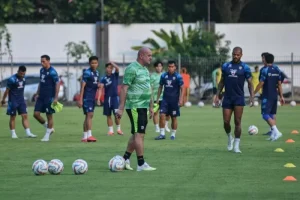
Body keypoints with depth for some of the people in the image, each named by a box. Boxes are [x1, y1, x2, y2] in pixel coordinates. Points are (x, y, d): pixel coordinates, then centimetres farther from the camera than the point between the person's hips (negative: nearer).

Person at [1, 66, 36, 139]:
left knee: (25, 116, -1)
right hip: (13, 101, -6)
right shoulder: (12, 79, -15)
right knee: (13, 117, 2)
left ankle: (28, 133, -3)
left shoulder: (23, 79, 5)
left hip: (21, 100, 6)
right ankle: (13, 133, 10)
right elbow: (7, 90, -9)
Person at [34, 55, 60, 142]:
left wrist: (56, 98, -18)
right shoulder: (42, 70, 11)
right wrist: (37, 94, 15)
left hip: (49, 98, -8)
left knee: (49, 116, 0)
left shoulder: (52, 72, -13)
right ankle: (49, 128, 19)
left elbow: (57, 84, -14)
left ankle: (47, 135, 8)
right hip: (41, 97, 8)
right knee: (36, 114, 2)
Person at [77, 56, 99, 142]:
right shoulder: (87, 73, -11)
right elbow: (82, 86, -14)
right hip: (87, 97, -8)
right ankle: (89, 135, -21)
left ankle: (84, 137, 13)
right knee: (90, 114, -16)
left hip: (92, 97, 8)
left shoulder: (97, 73, 13)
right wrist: (80, 99, -18)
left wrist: (99, 85, 3)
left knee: (88, 116, 9)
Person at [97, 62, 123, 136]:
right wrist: (98, 99, -15)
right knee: (108, 115, 5)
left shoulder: (115, 75, 4)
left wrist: (112, 63, -7)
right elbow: (101, 89, -5)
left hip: (115, 97, -2)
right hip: (107, 98, 2)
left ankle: (118, 129, 5)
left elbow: (117, 68, -17)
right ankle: (111, 130, 13)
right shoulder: (104, 79, 5)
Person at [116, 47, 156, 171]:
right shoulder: (132, 69, -13)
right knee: (139, 134, -9)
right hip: (135, 107, -10)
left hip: (143, 107, 10)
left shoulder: (145, 70, 16)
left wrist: (151, 106, 21)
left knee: (136, 135, 13)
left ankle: (125, 159, 21)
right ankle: (141, 164, -8)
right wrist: (121, 108, -20)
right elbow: (124, 88, -16)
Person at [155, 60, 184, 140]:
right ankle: (162, 134, -6)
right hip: (165, 99, 3)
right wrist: (157, 98, 11)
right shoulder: (164, 76, 6)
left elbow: (182, 88, -6)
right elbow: (160, 87, 14)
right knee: (162, 115, -11)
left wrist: (181, 100, -14)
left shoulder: (178, 77, -5)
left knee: (174, 118, 4)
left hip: (174, 100, -3)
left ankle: (173, 134, 17)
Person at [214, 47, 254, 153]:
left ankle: (236, 145, 1)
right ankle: (229, 138, 27)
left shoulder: (245, 67, 0)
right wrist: (217, 95, 9)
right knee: (226, 122, -1)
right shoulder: (225, 66, 8)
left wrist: (251, 96, -13)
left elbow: (250, 83, 0)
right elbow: (222, 82, 15)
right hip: (227, 98, 2)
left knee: (237, 122, -5)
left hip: (239, 98, -2)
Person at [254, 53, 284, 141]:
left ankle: (276, 132, -21)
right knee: (272, 115, 13)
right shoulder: (277, 70, 8)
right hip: (275, 96, 7)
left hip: (267, 96, -7)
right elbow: (279, 84, 11)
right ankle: (273, 134, 10)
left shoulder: (265, 70, -12)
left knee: (265, 115, -7)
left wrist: (253, 93, -3)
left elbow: (261, 84, -12)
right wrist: (281, 96, 16)